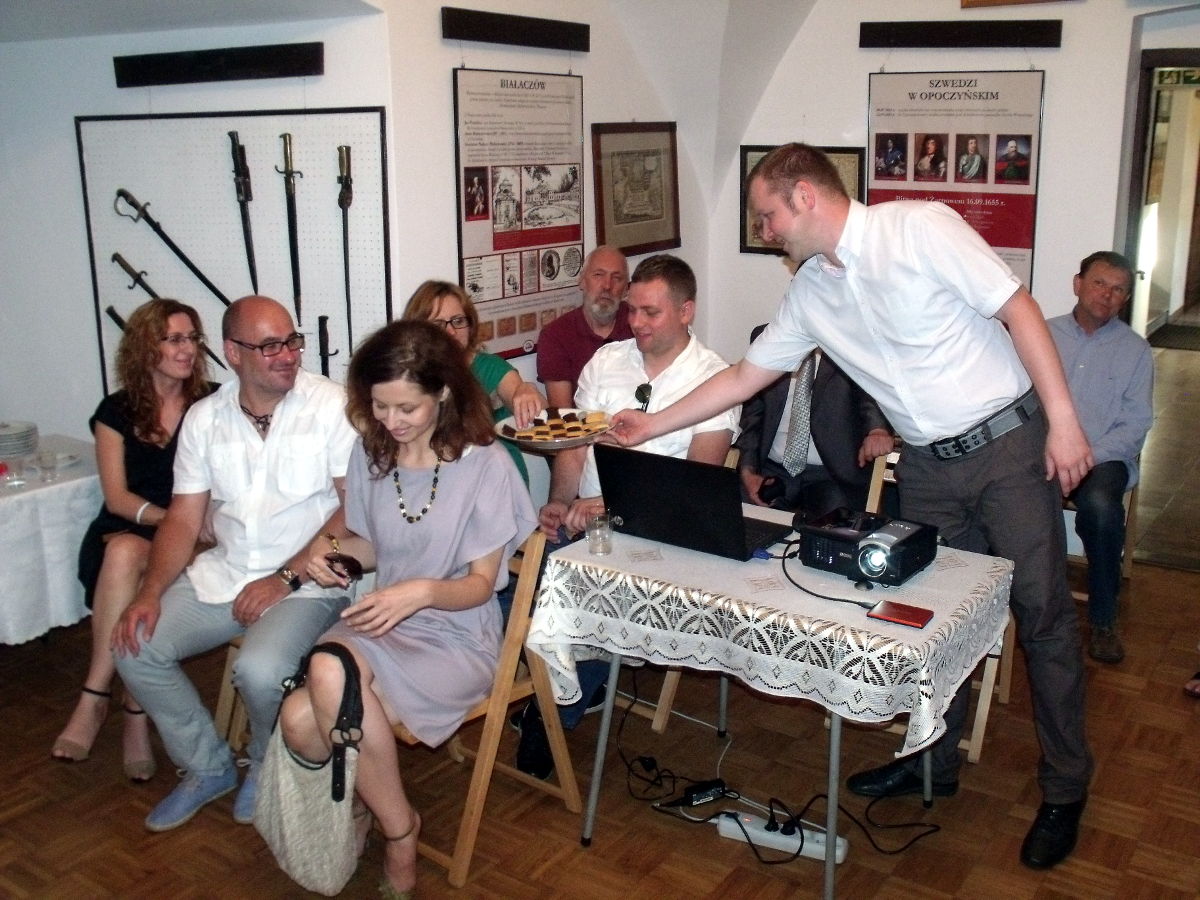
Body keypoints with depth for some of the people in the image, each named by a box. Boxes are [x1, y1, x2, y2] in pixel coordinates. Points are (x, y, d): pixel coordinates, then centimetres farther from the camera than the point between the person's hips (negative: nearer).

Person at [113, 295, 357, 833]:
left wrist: (286, 578, -17)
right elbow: (184, 518, 7)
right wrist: (150, 593, -8)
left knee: (260, 669, -29)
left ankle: (268, 769, 7)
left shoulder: (330, 405, -9)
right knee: (134, 645, -7)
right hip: (223, 573, 6)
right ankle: (208, 767, 15)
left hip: (308, 581, -5)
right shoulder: (205, 418, 6)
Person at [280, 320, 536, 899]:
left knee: (331, 669, -32)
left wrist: (422, 592, -29)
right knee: (298, 720, -26)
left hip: (457, 640, -4)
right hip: (382, 628, 5)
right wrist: (334, 548, -6)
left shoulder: (485, 466, -11)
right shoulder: (370, 454, 4)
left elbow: (480, 584, -8)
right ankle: (359, 803, 10)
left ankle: (398, 828, -6)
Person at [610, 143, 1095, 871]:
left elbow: (1018, 310, -15)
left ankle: (1066, 789, 17)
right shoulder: (809, 293, 5)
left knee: (1044, 614, 2)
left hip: (1008, 441, -6)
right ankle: (934, 762, 30)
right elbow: (745, 376, 12)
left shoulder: (921, 228, -15)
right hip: (929, 464, 6)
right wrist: (654, 424, 13)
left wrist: (1064, 420, -18)